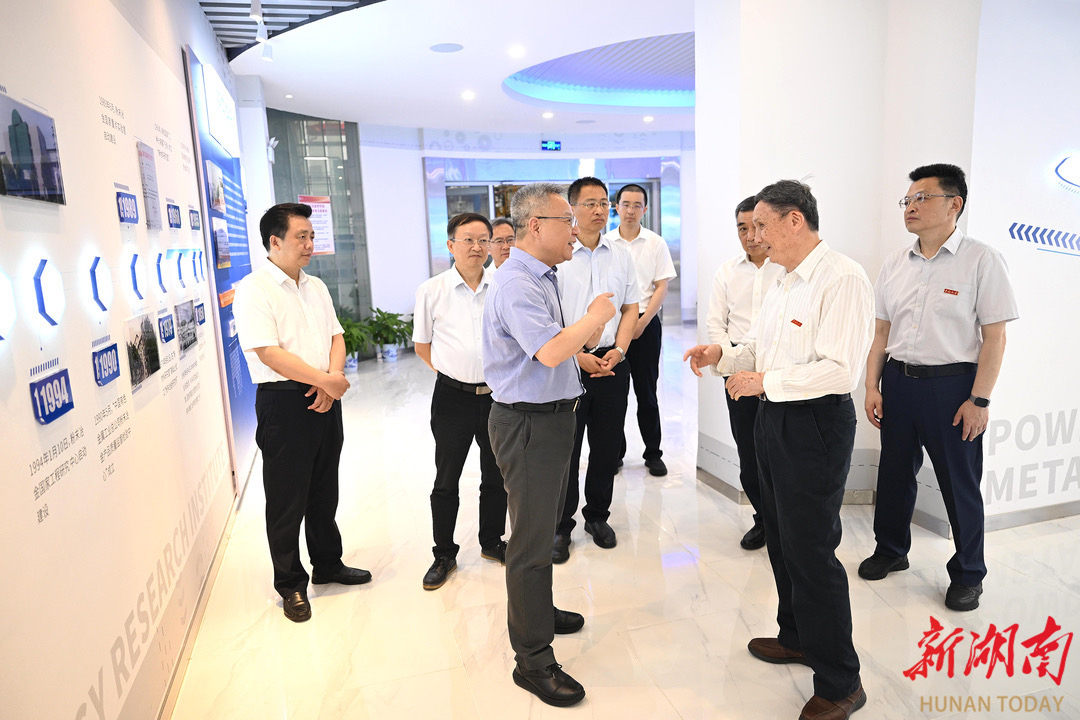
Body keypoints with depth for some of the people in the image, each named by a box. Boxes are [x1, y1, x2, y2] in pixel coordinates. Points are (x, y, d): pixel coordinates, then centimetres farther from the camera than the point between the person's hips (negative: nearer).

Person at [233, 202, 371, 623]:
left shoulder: (316, 287, 14)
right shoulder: (253, 290, -10)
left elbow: (335, 336, 12)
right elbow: (269, 353, -19)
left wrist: (334, 376, -7)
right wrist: (326, 380, -16)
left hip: (325, 398, 7)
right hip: (284, 403, -7)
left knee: (324, 490, 17)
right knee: (287, 498, 5)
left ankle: (328, 564, 34)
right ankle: (290, 584, 21)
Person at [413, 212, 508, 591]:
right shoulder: (431, 290, -4)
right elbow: (422, 345, 7)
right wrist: (452, 371, 1)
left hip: (497, 393, 2)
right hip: (452, 397, -2)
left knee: (496, 475, 14)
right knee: (446, 480, 7)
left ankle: (492, 542, 35)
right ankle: (444, 555, 24)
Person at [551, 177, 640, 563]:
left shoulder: (621, 255, 9)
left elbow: (631, 307, 12)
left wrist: (617, 351, -2)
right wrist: (578, 356, -13)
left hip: (612, 363, 4)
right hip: (568, 363, -4)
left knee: (607, 445, 12)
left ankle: (598, 515, 31)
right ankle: (560, 526, 20)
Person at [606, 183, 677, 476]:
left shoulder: (656, 243, 4)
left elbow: (662, 287, 1)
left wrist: (642, 321, -9)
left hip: (646, 323, -1)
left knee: (646, 391, 3)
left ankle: (653, 454, 15)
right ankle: (615, 452, 18)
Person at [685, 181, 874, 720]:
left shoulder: (843, 279, -17)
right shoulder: (784, 284, 13)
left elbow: (840, 370, -25)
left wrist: (764, 381, -20)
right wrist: (722, 356, 2)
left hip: (816, 423, -10)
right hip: (774, 417, 10)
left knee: (811, 551, -1)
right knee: (781, 537, 21)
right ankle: (796, 637, 42)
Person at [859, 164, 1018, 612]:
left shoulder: (981, 260, -6)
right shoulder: (894, 265, 7)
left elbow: (994, 336, -9)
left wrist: (979, 400, -13)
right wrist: (873, 387, 5)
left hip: (952, 385, -4)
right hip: (899, 381, 5)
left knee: (960, 485, 7)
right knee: (894, 473, 15)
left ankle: (967, 575, 26)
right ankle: (891, 550, 35)